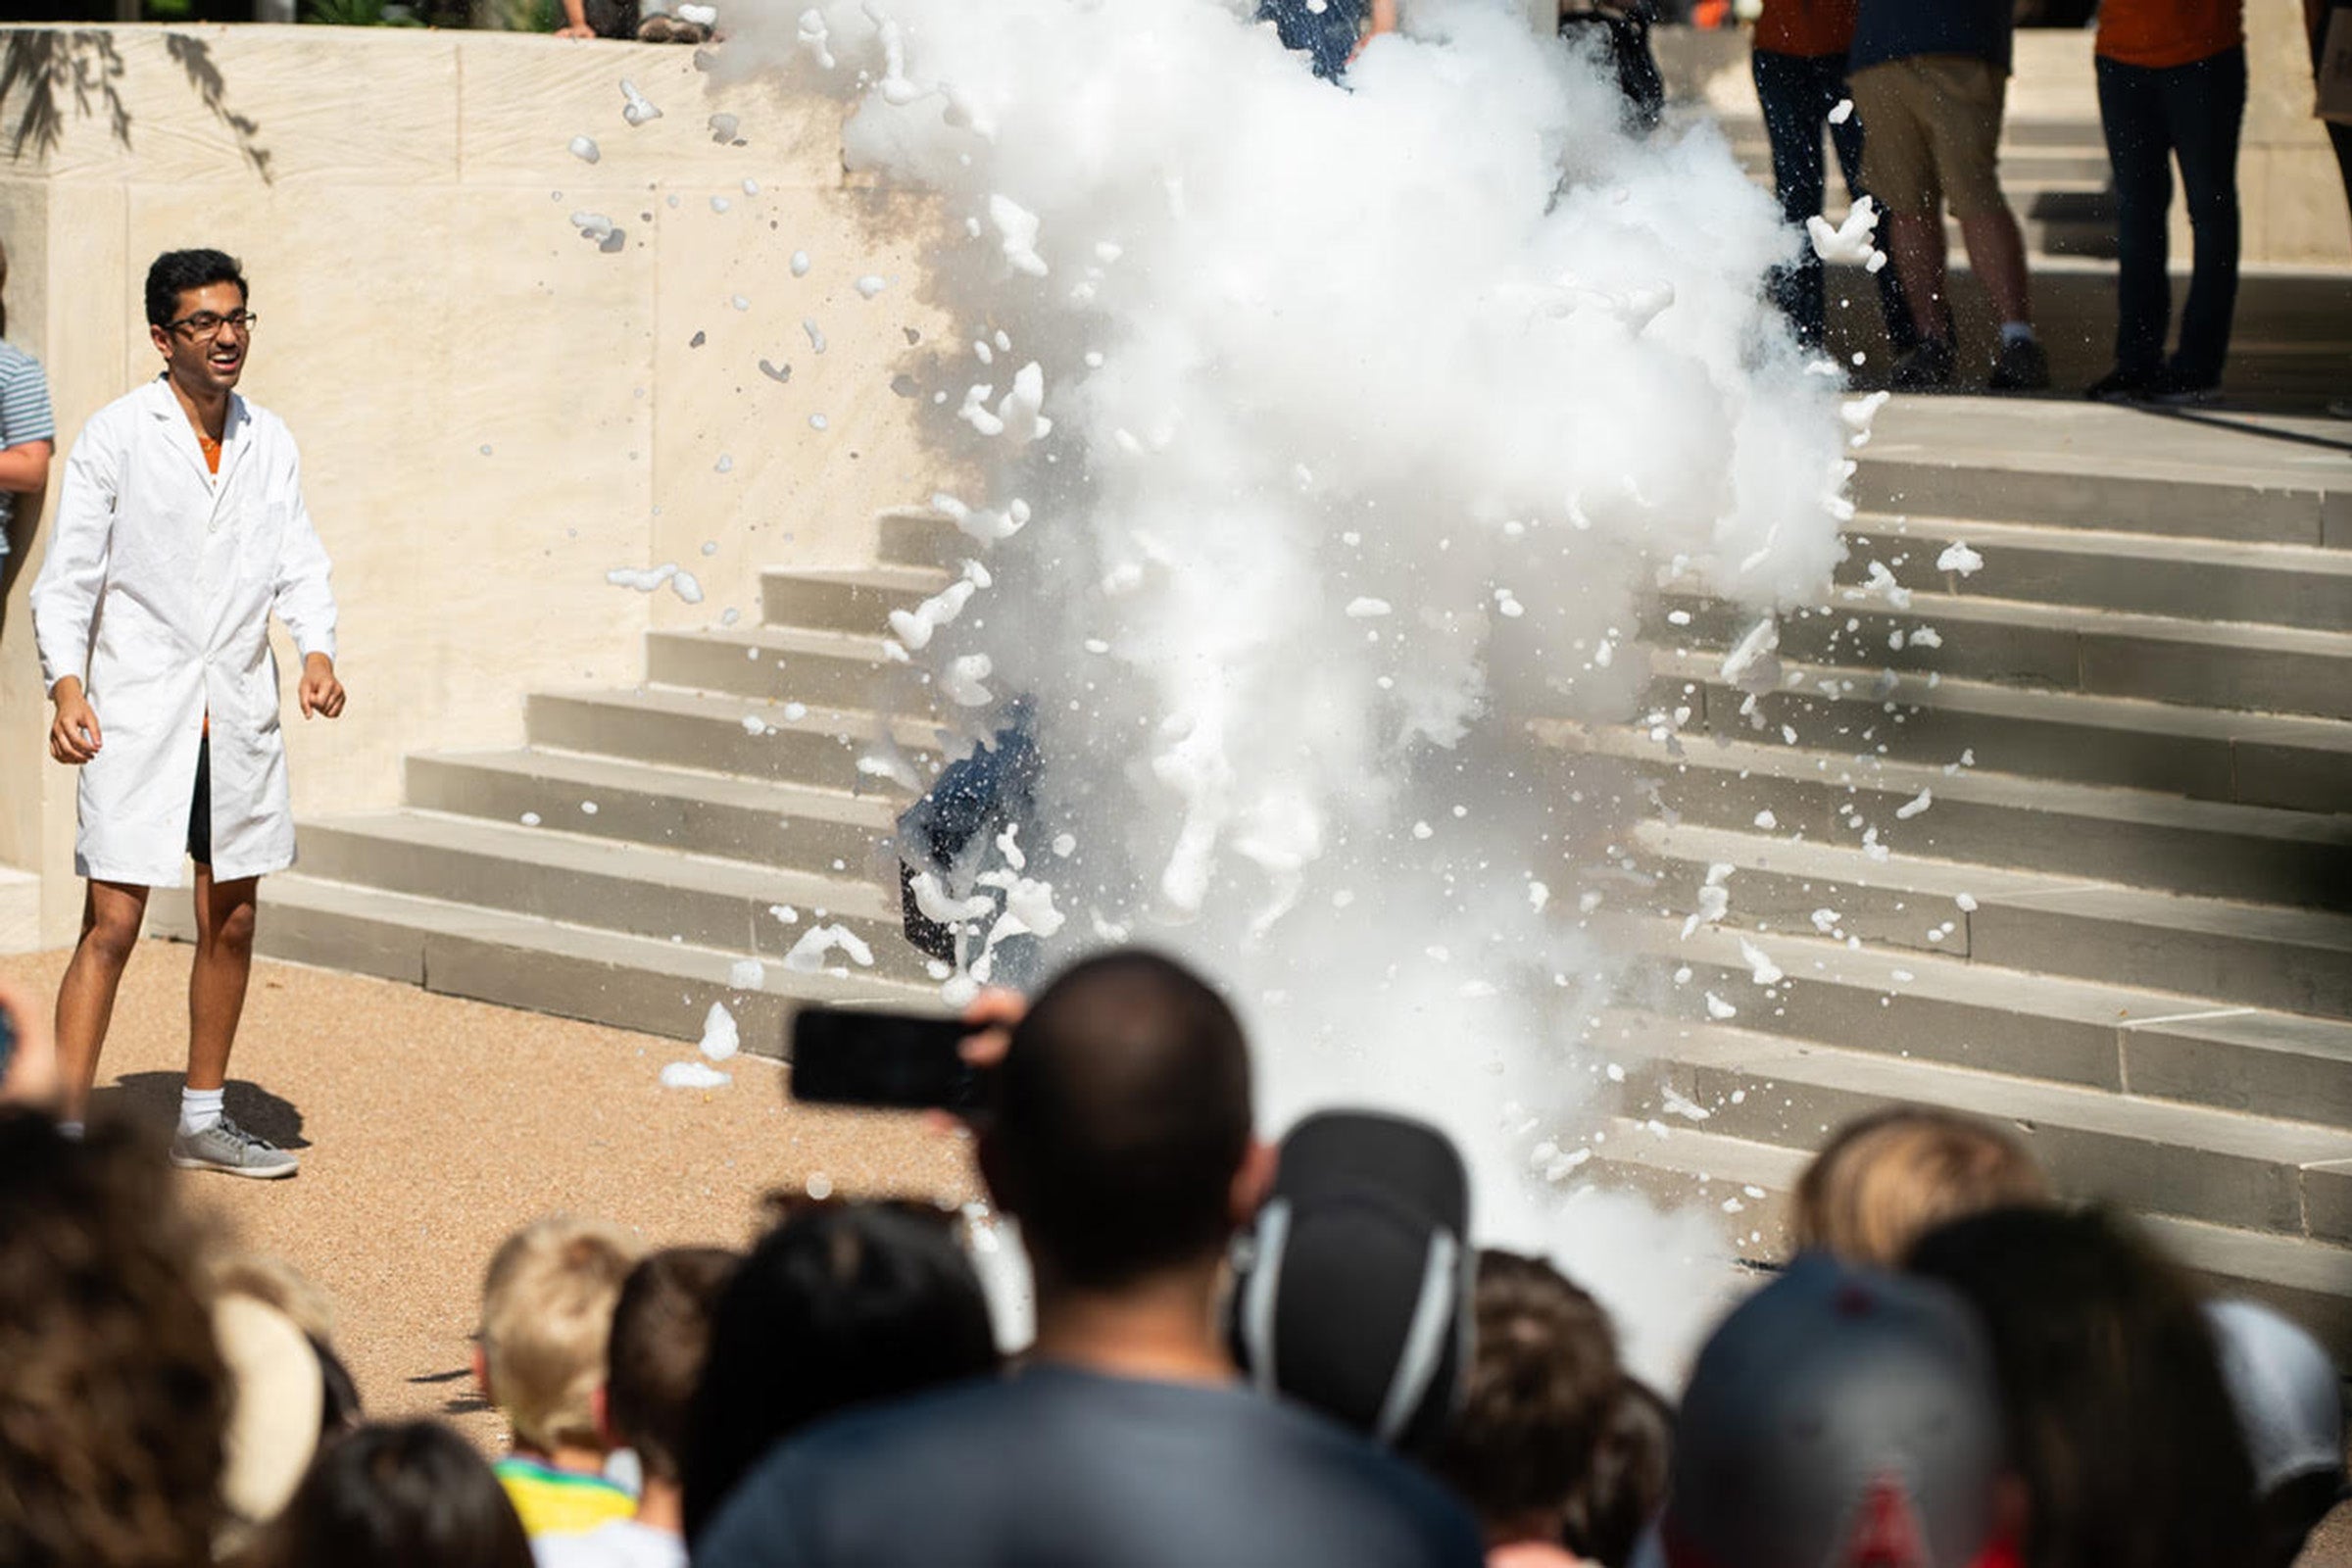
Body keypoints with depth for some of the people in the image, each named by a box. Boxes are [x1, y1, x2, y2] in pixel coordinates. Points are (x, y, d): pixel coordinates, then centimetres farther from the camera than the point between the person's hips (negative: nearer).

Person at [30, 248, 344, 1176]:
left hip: (238, 717, 5)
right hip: (135, 716, -5)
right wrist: (66, 684, -19)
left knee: (230, 923, 12)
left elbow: (298, 561, 5)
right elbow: (68, 577, -6)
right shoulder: (116, 437, -6)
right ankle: (66, 1134, -6)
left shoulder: (269, 442, 8)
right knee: (112, 926, -9)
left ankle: (201, 1121, 26)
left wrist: (317, 649, -13)